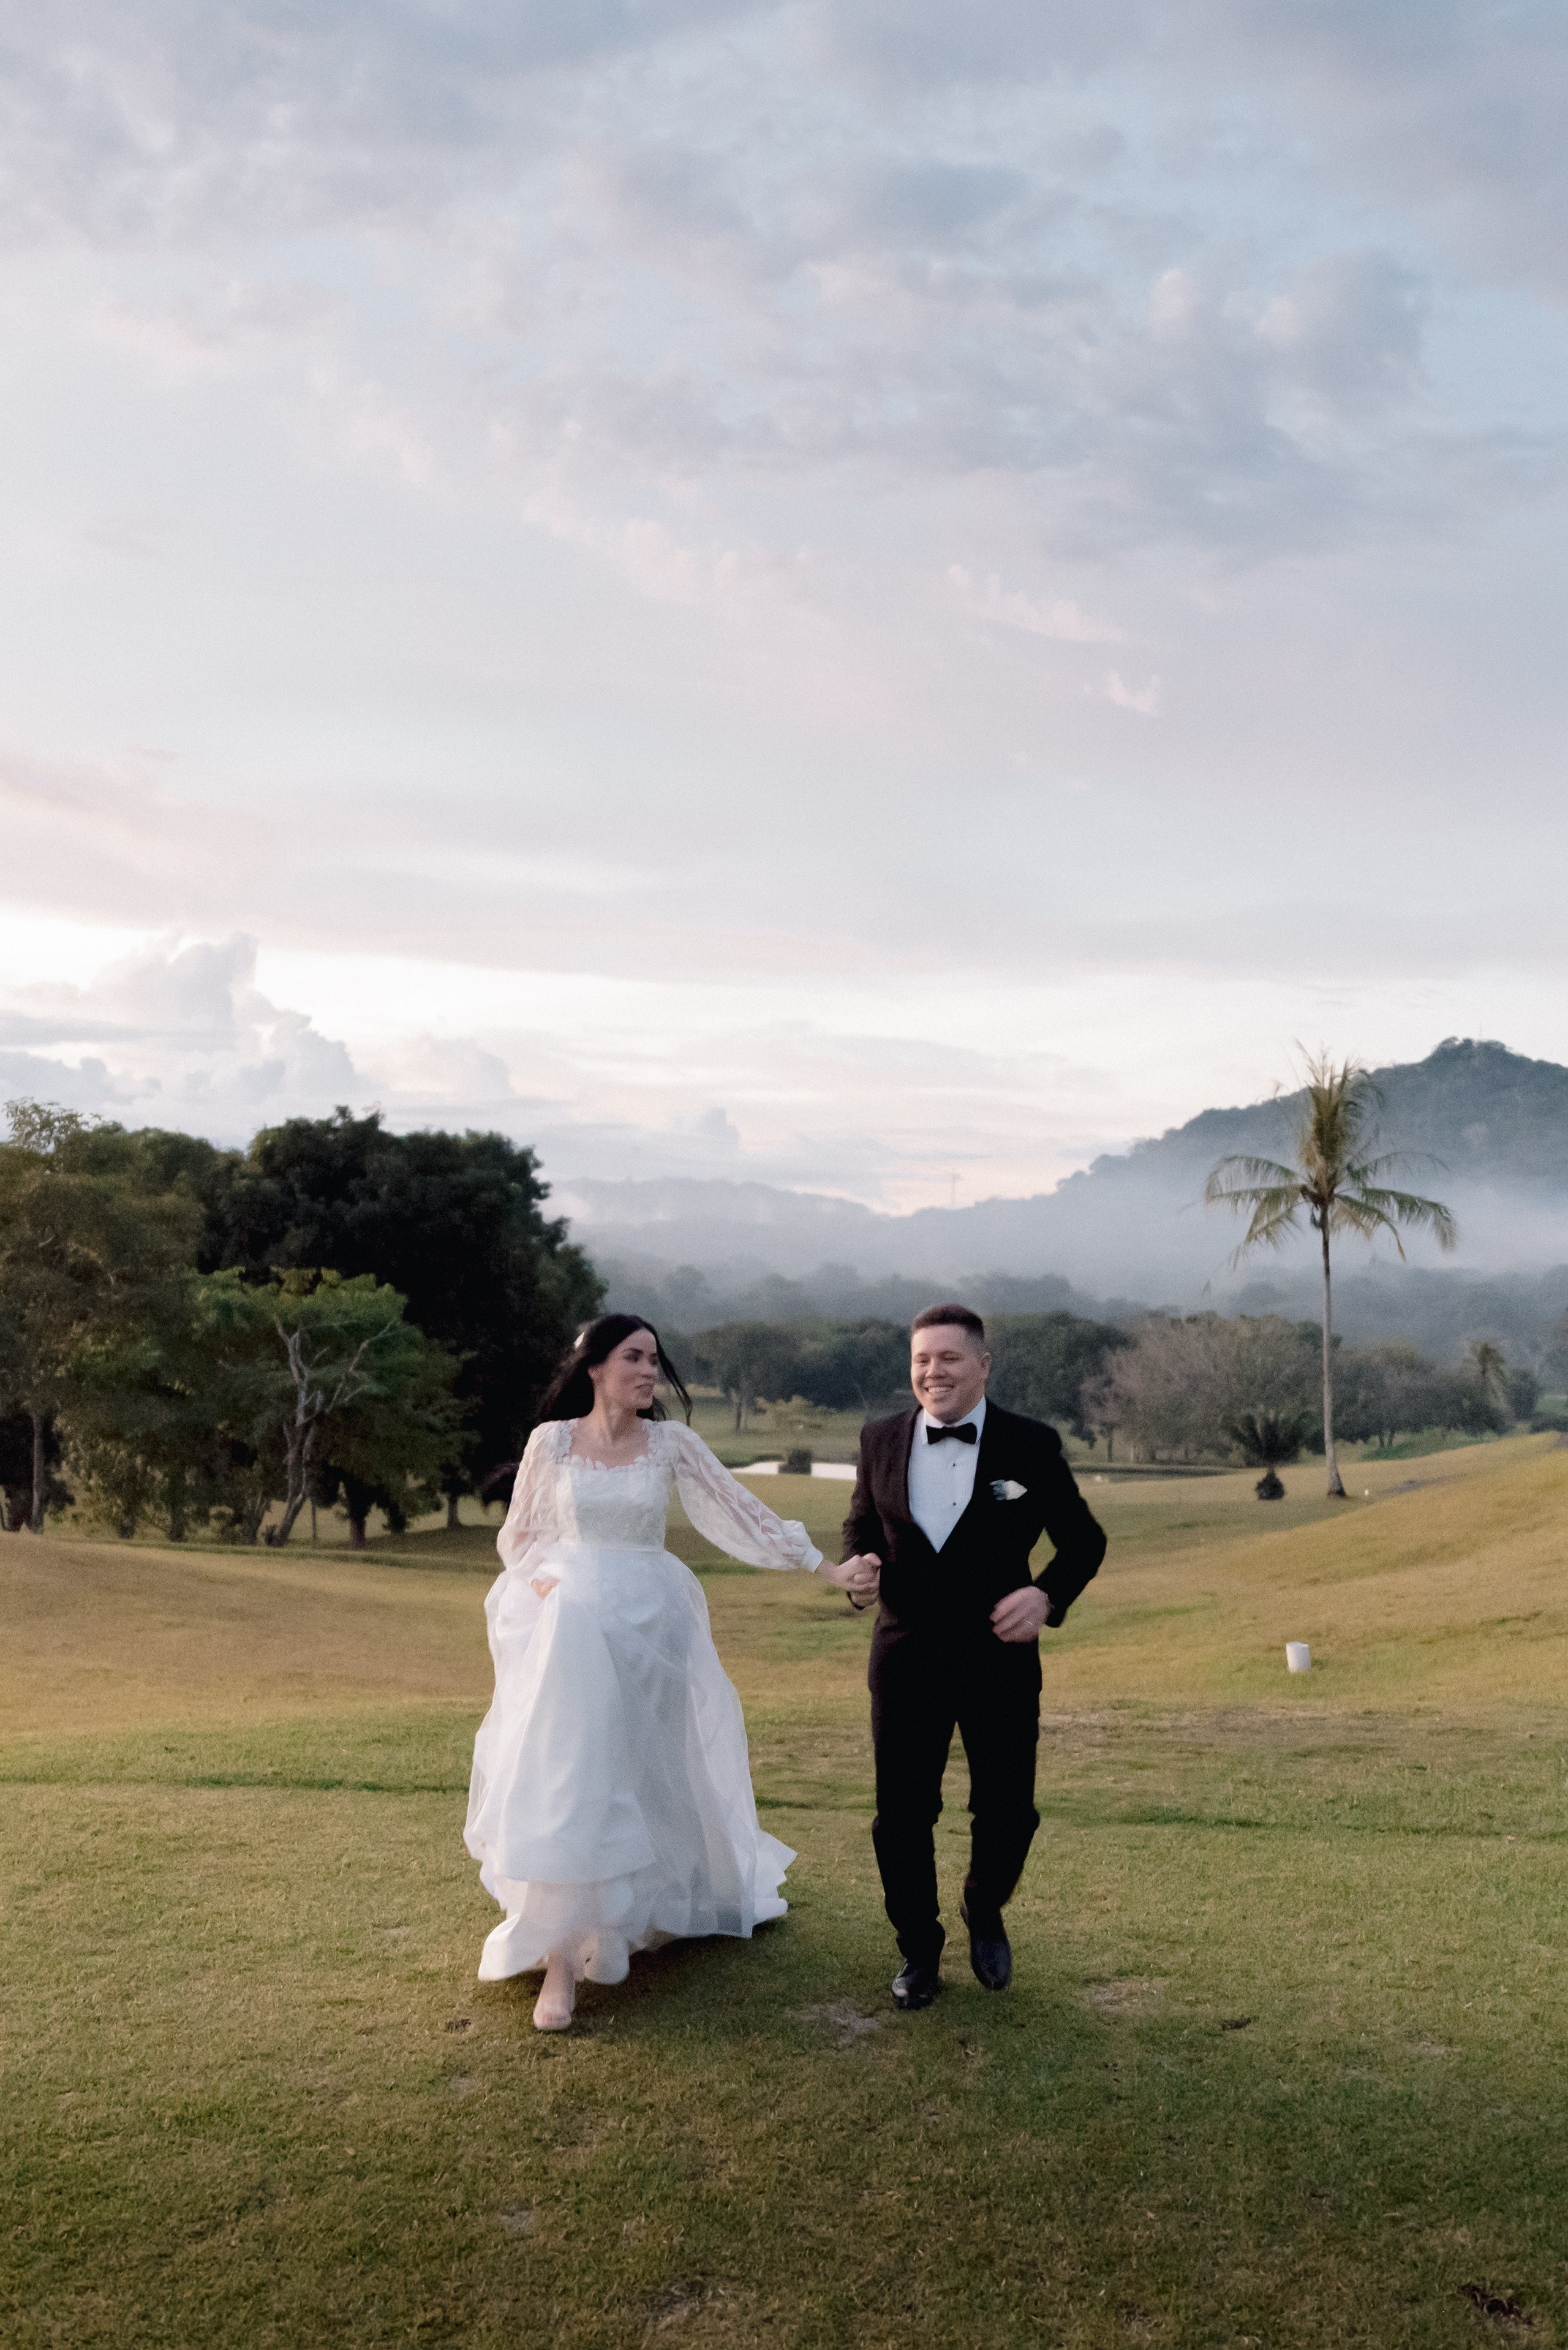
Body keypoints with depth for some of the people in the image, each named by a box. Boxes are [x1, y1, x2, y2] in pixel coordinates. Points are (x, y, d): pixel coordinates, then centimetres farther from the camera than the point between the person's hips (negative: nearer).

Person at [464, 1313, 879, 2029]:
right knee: (565, 1775, -7)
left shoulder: (672, 1443, 0)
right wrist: (545, 1584, -12)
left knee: (654, 1773, 11)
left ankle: (656, 1909, 37)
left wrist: (829, 1568, -5)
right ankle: (561, 1957, -1)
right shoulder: (551, 1441, -1)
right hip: (568, 1627, -1)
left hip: (649, 1626, 1)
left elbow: (743, 1512, -1)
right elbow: (518, 1536, 8)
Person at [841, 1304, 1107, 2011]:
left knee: (1007, 1813, 8)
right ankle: (918, 1948, 30)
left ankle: (984, 1913, 40)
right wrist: (859, 1563, -9)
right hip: (906, 1657, 1)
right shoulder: (881, 1440, 1)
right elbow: (862, 1523, 14)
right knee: (901, 1816, 8)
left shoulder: (1031, 1445, -6)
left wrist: (1048, 1594, -18)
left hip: (998, 1656, -1)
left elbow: (1083, 1540, 1)